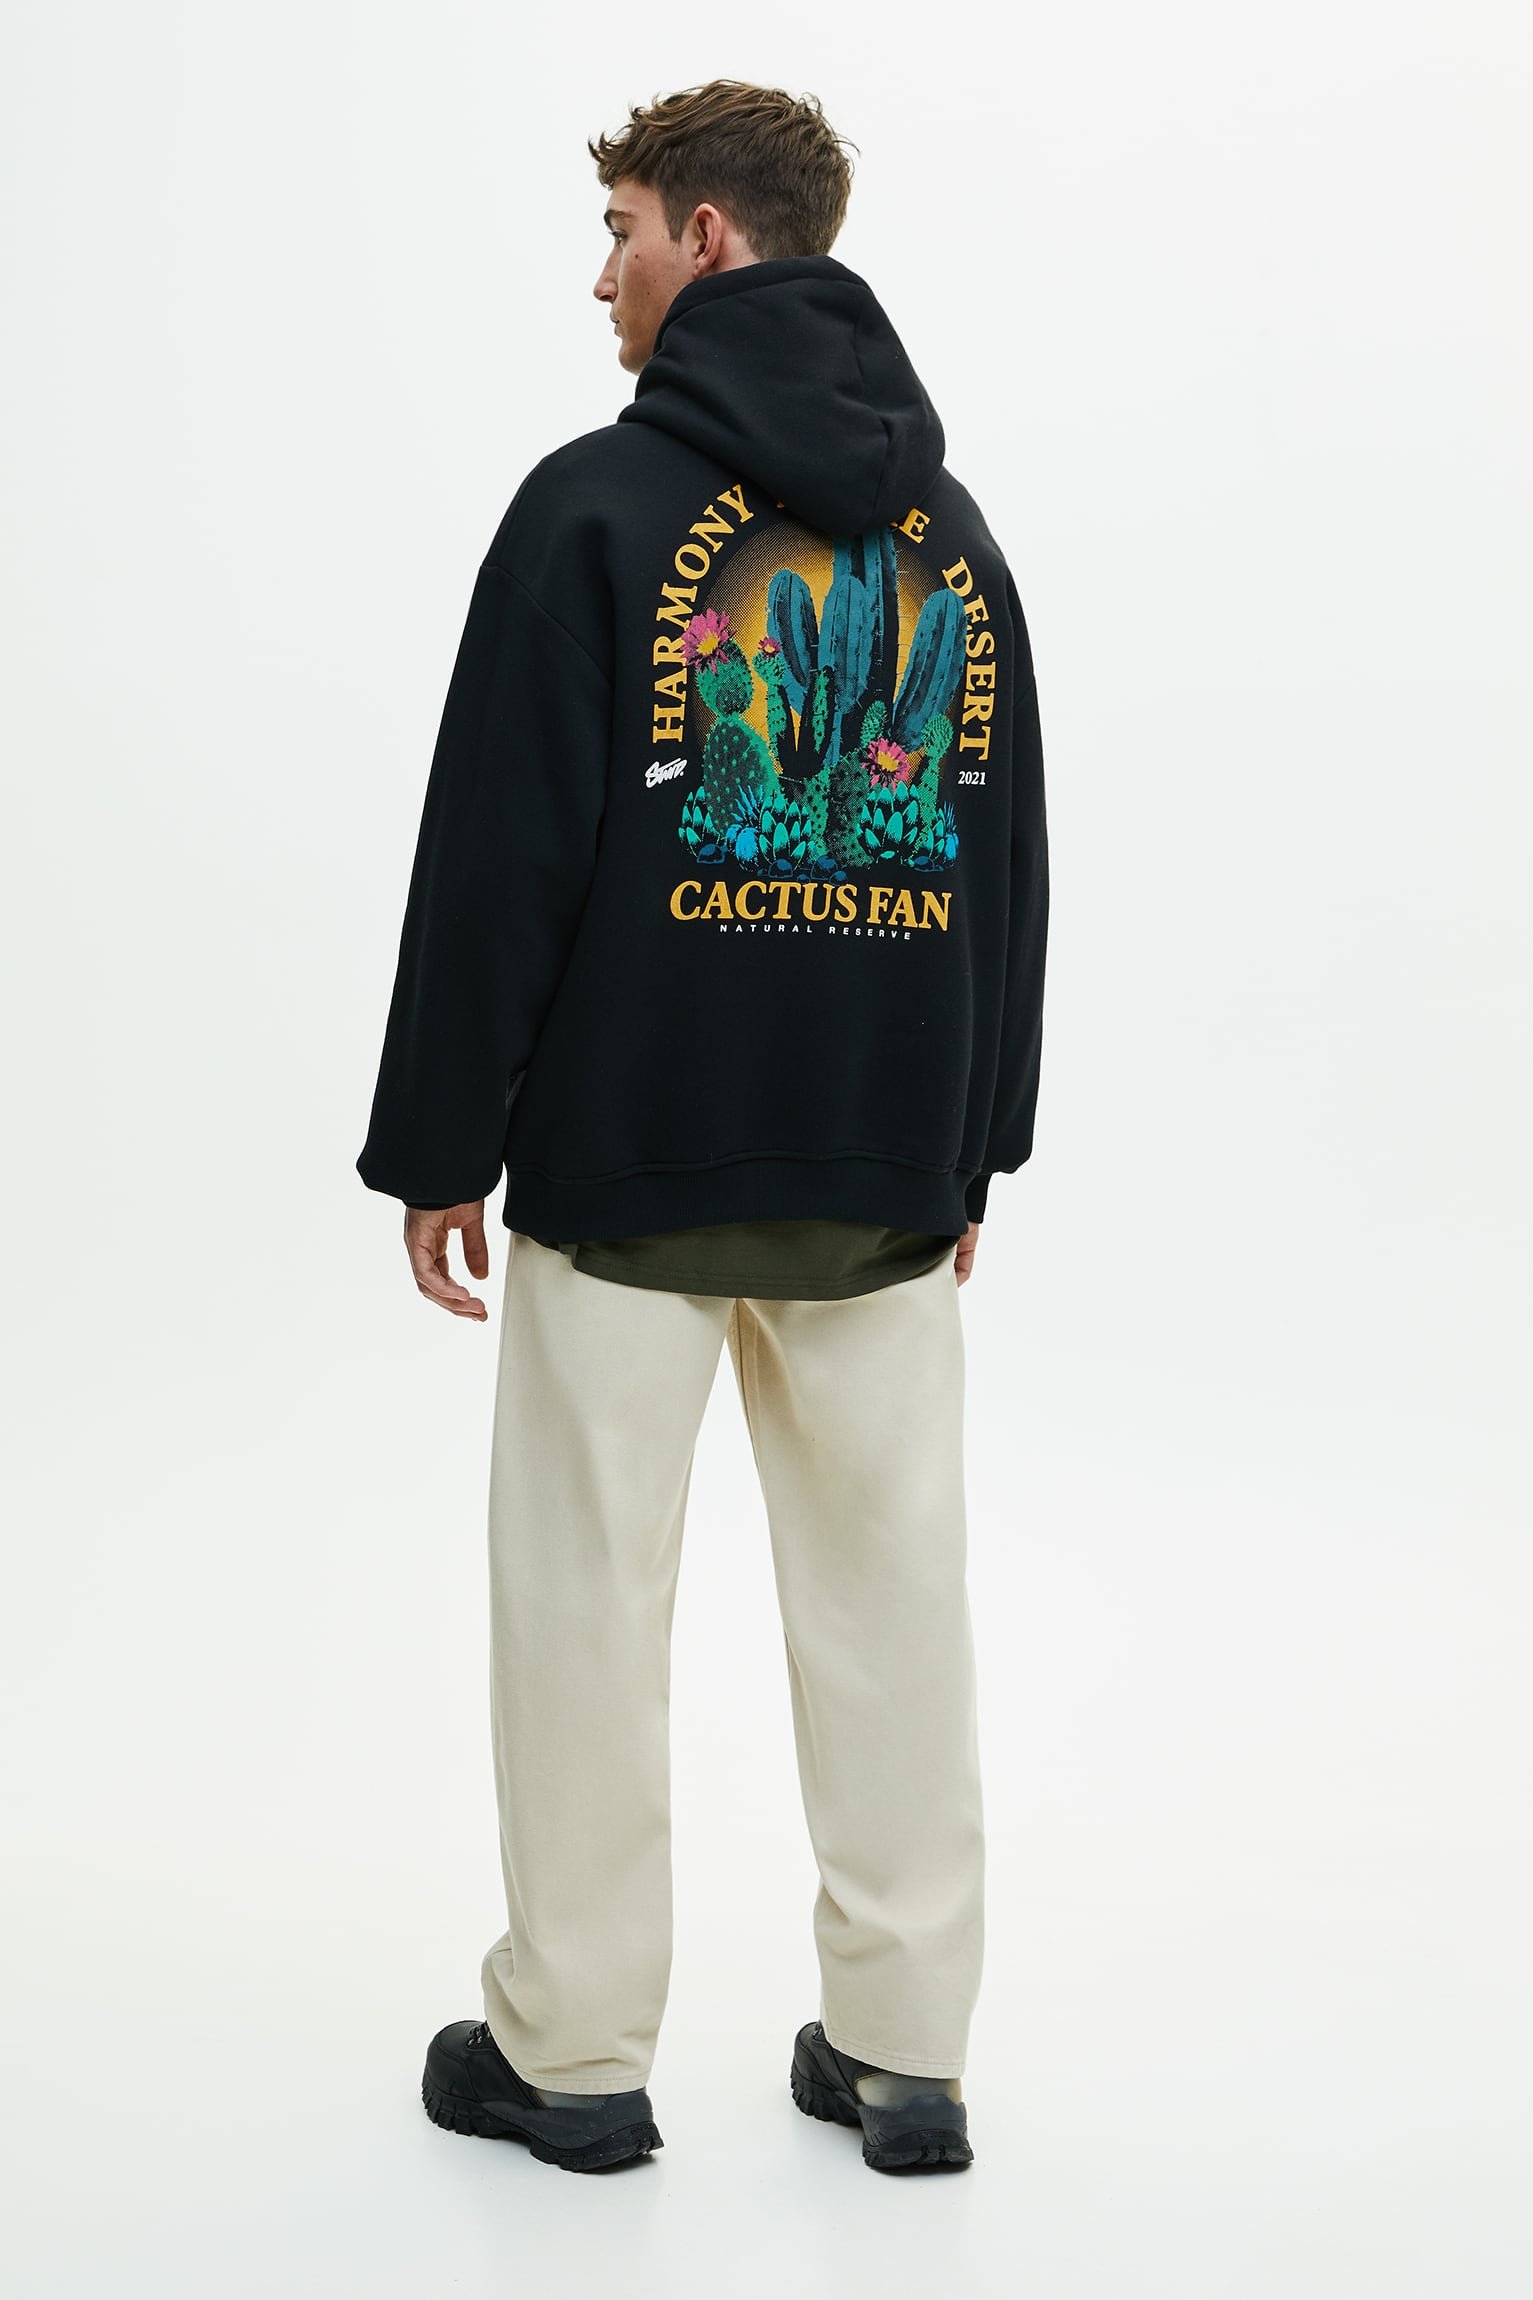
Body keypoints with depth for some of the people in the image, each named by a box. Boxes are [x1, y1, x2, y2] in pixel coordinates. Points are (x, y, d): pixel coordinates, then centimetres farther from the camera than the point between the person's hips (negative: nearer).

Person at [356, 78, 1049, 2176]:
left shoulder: (604, 501, -9)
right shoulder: (950, 528, 9)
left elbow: (500, 856, -11)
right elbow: (1010, 865, 13)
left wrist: (439, 1146, -4)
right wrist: (976, 1142, 19)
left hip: (629, 1156, -5)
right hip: (888, 1172, 5)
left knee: (592, 1595, 6)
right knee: (890, 1593, 11)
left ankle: (573, 2049, 16)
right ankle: (904, 2049, 18)